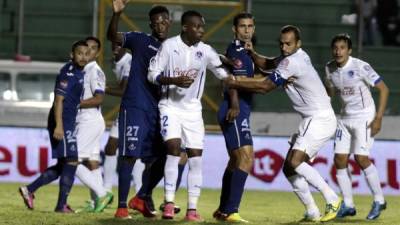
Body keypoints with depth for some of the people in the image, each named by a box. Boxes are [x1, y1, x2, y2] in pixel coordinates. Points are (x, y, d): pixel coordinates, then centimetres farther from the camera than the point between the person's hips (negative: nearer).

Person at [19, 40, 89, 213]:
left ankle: (29, 189, 15)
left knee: (62, 166, 13)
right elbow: (58, 100, -20)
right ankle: (61, 205, -7)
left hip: (69, 123, 10)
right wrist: (59, 126, -26)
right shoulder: (68, 73, -14)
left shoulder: (79, 72, 15)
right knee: (71, 161, -9)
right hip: (62, 122, -10)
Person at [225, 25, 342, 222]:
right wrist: (251, 53, 3)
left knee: (294, 162, -23)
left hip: (320, 119, -10)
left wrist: (235, 84, -5)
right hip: (311, 120, 10)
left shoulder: (291, 62, -18)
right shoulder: (298, 56, 11)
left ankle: (332, 199, -17)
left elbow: (264, 87, -13)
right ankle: (312, 212, 9)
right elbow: (267, 64, 22)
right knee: (289, 169, 7)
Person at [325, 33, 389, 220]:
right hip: (345, 118, 6)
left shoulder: (361, 67, -18)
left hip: (364, 118, -6)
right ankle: (348, 205, 9)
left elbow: (384, 89, -13)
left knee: (361, 158, -16)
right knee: (340, 159, -1)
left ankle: (379, 201, -1)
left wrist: (378, 118, -18)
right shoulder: (330, 68, 1)